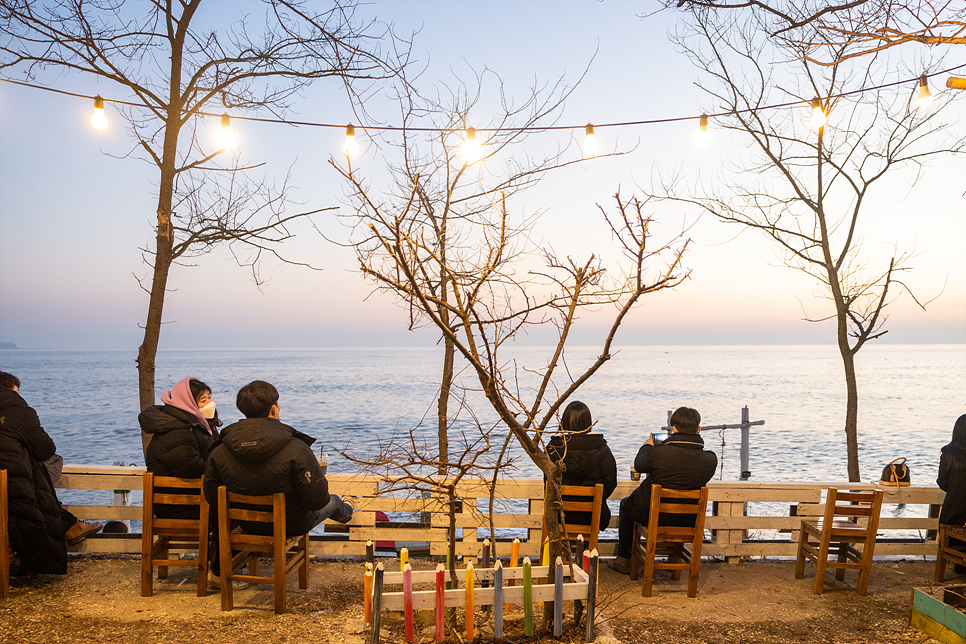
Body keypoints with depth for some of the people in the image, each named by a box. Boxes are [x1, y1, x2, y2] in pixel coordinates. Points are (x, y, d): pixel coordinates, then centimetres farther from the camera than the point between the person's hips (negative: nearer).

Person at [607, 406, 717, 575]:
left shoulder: (657, 453, -28)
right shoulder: (710, 459, -19)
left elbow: (639, 465, -6)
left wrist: (647, 446, 17)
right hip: (688, 520, 4)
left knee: (626, 504, 30)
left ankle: (624, 560, 39)